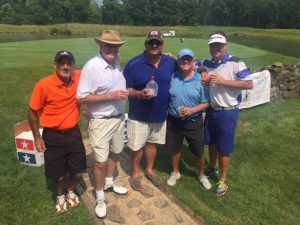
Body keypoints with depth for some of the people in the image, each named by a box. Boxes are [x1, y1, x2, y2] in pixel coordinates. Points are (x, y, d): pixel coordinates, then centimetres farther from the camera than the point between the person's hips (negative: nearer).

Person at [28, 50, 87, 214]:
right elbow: (32, 111, -7)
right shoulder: (43, 85, -20)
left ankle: (71, 191, 48)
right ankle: (60, 196, 46)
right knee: (58, 175, 12)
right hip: (53, 137, -3)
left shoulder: (79, 78, -10)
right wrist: (37, 137, -4)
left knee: (78, 172, 14)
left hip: (74, 133, 3)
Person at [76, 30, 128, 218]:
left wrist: (124, 93, -1)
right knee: (101, 160, 4)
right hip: (101, 121, -6)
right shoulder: (92, 66, -20)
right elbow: (81, 98, -21)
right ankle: (100, 197, 27)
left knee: (115, 153, 21)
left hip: (119, 117, 7)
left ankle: (109, 183, 45)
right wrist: (111, 96, -24)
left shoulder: (118, 62, 0)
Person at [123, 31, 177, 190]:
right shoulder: (134, 64, -13)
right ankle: (135, 174, 32)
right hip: (139, 116, -3)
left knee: (152, 143, 20)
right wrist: (139, 94, -29)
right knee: (137, 146, 8)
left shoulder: (171, 62, -1)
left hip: (160, 115, 4)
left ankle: (149, 170, 42)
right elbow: (125, 89, -10)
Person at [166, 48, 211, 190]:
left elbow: (206, 103, -6)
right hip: (173, 121, 1)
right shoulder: (172, 77, -5)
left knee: (198, 152, 12)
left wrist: (192, 110, -20)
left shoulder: (200, 80, -8)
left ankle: (201, 174, 40)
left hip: (194, 122, -1)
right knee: (174, 149, 18)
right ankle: (175, 172, 43)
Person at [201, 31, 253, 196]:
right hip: (211, 110, 5)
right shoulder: (207, 63, 1)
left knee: (224, 148, 5)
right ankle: (212, 168, 46)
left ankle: (223, 180, 25)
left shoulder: (235, 63, -14)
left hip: (228, 112, -5)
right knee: (211, 142, 21)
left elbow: (249, 84, -17)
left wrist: (223, 81, -22)